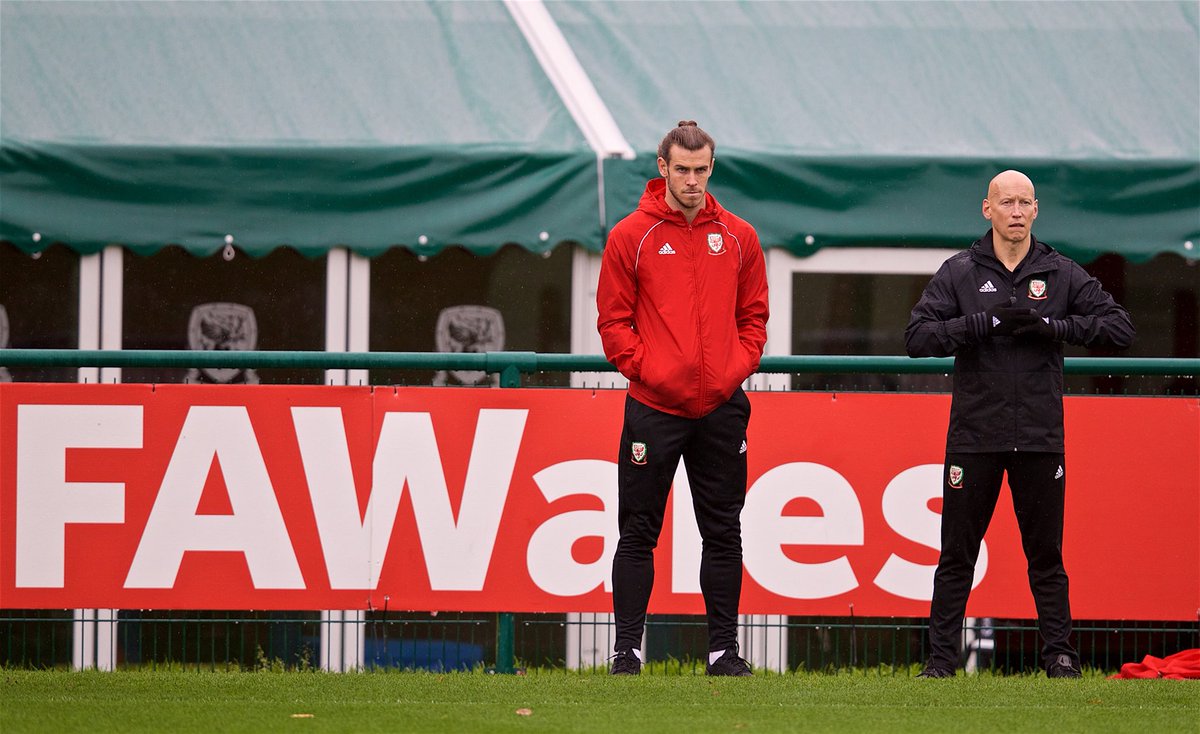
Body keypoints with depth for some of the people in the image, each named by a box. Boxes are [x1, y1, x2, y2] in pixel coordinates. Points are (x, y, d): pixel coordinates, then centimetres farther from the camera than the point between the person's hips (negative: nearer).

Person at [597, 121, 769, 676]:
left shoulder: (738, 238, 9)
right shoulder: (630, 236, 1)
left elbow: (753, 317, 13)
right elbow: (613, 320, 1)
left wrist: (735, 370, -1)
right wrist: (644, 369, -10)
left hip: (721, 408, 3)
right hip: (653, 407, -3)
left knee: (723, 532, 5)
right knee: (638, 532, 0)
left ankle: (723, 650, 9)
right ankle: (627, 648, 3)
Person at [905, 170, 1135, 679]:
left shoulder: (1063, 275, 7)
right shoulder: (959, 274, 4)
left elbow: (1120, 329, 2)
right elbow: (918, 338, -5)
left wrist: (1053, 325, -10)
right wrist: (988, 322, -14)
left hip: (1041, 438, 1)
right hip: (974, 437, -1)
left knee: (1046, 555, 5)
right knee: (957, 555, 2)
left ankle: (1059, 655, 10)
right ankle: (942, 657, 6)